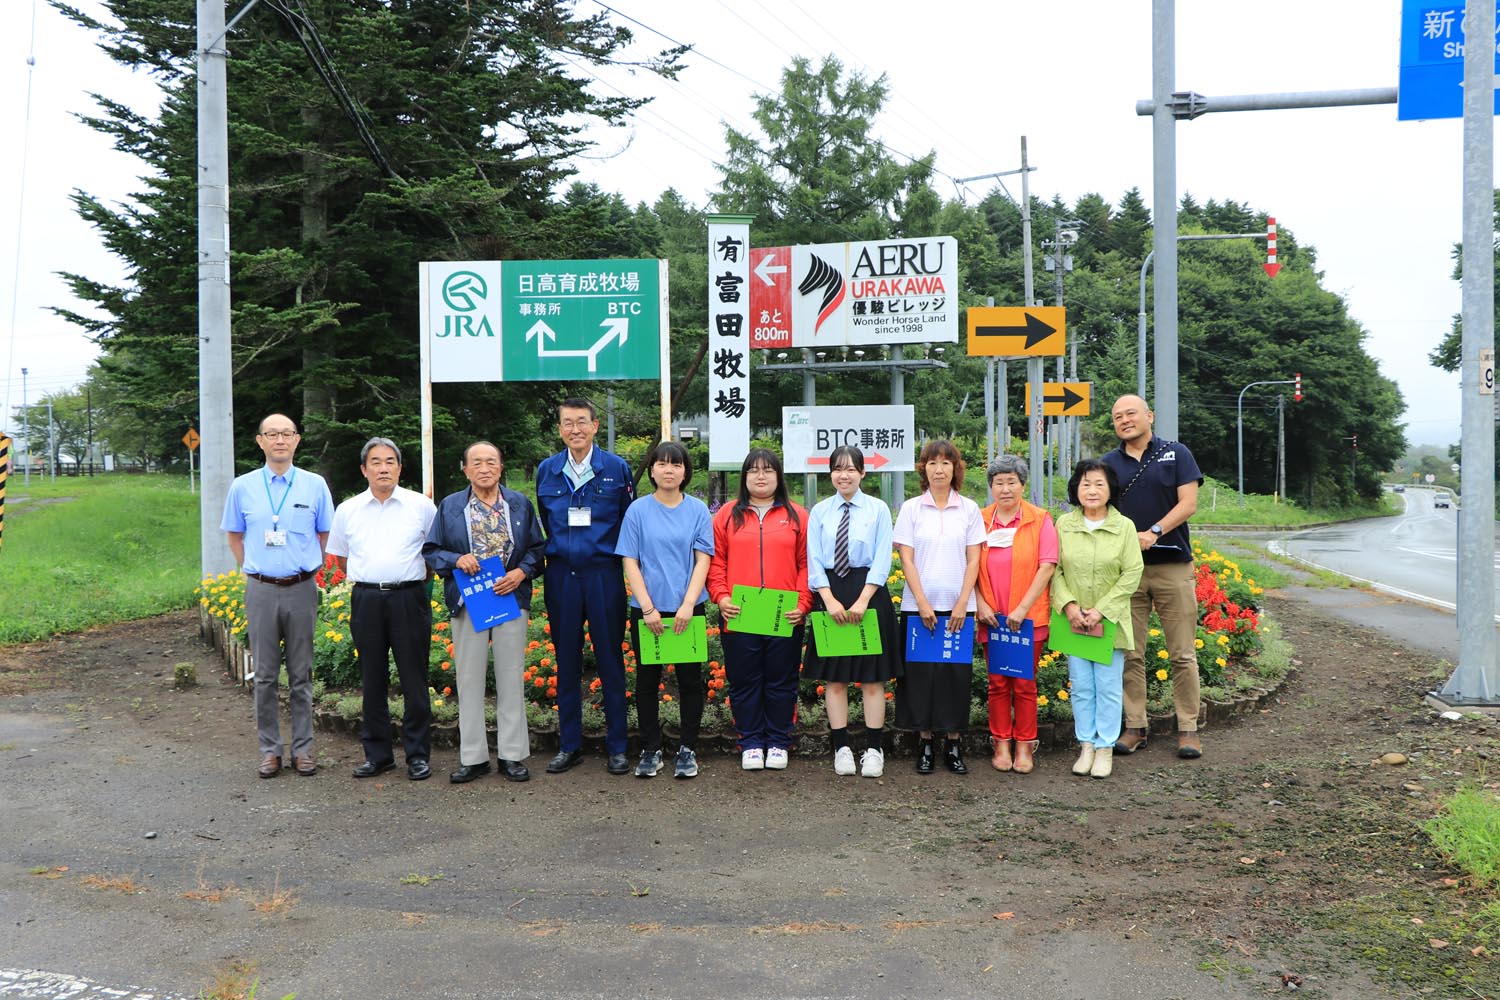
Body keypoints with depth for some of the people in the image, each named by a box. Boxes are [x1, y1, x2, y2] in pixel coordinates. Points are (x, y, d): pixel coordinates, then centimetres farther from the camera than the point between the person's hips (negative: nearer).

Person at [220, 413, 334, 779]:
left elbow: (325, 535, 13)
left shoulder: (315, 485, 3)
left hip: (301, 589, 0)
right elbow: (234, 536, 16)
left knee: (302, 674, 5)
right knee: (265, 675, 5)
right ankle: (269, 749, 14)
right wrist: (252, 570, 9)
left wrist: (309, 570, 8)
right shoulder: (242, 487, 5)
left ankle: (303, 749, 14)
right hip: (261, 590, 0)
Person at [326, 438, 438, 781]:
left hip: (409, 598, -2)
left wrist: (417, 579, 7)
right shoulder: (348, 510, 9)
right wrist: (369, 579, 13)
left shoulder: (422, 506, 3)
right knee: (372, 681, 8)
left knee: (414, 680, 0)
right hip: (366, 599, 2)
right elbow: (340, 557, 20)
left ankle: (418, 755, 8)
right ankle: (377, 754, 18)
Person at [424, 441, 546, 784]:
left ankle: (512, 755, 13)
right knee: (469, 679, 3)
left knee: (511, 678, 4)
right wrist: (456, 560, -12)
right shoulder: (450, 506, 7)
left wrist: (522, 572, -9)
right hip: (467, 600, 0)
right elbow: (431, 550, 7)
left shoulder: (520, 504, 8)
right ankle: (473, 757, 12)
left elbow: (538, 547, 8)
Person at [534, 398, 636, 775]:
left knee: (611, 662, 3)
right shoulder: (547, 471, 6)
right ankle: (569, 745, 19)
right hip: (561, 575, 2)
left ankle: (616, 746, 12)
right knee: (567, 663, 9)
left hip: (604, 575, -2)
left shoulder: (617, 468, -1)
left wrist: (603, 552, 5)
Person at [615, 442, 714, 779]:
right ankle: (650, 750, 18)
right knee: (647, 680, 7)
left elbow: (703, 560, -2)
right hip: (646, 611, 0)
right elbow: (630, 562, -2)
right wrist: (648, 608, -10)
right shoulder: (638, 510, 1)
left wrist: (687, 606, -13)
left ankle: (687, 750, 16)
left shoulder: (698, 510, 2)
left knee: (690, 680, 5)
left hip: (688, 610, 0)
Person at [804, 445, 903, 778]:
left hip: (869, 592, -2)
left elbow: (882, 561, -5)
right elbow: (814, 561, 2)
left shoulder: (878, 510, 1)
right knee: (834, 677, 5)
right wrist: (830, 601, -11)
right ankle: (841, 748, 13)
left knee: (872, 676, 2)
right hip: (829, 593, 2)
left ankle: (874, 750, 9)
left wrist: (861, 602, -14)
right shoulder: (820, 512, 6)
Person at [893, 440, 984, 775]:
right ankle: (925, 743, 10)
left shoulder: (969, 509, 5)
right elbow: (906, 560, -1)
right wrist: (923, 603, -9)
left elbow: (973, 560, 3)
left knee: (957, 673, 2)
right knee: (921, 672, 1)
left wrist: (962, 604, -6)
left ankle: (954, 743, 11)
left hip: (958, 607, 1)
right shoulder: (911, 508, 3)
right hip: (919, 606, 0)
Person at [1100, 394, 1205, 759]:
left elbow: (1188, 503, -4)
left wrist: (1153, 533, -17)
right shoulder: (1108, 463, 11)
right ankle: (1135, 727, 11)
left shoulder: (1176, 454, 4)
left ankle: (1188, 728, 8)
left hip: (1173, 566, -2)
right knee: (1130, 654, 4)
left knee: (1183, 654, 0)